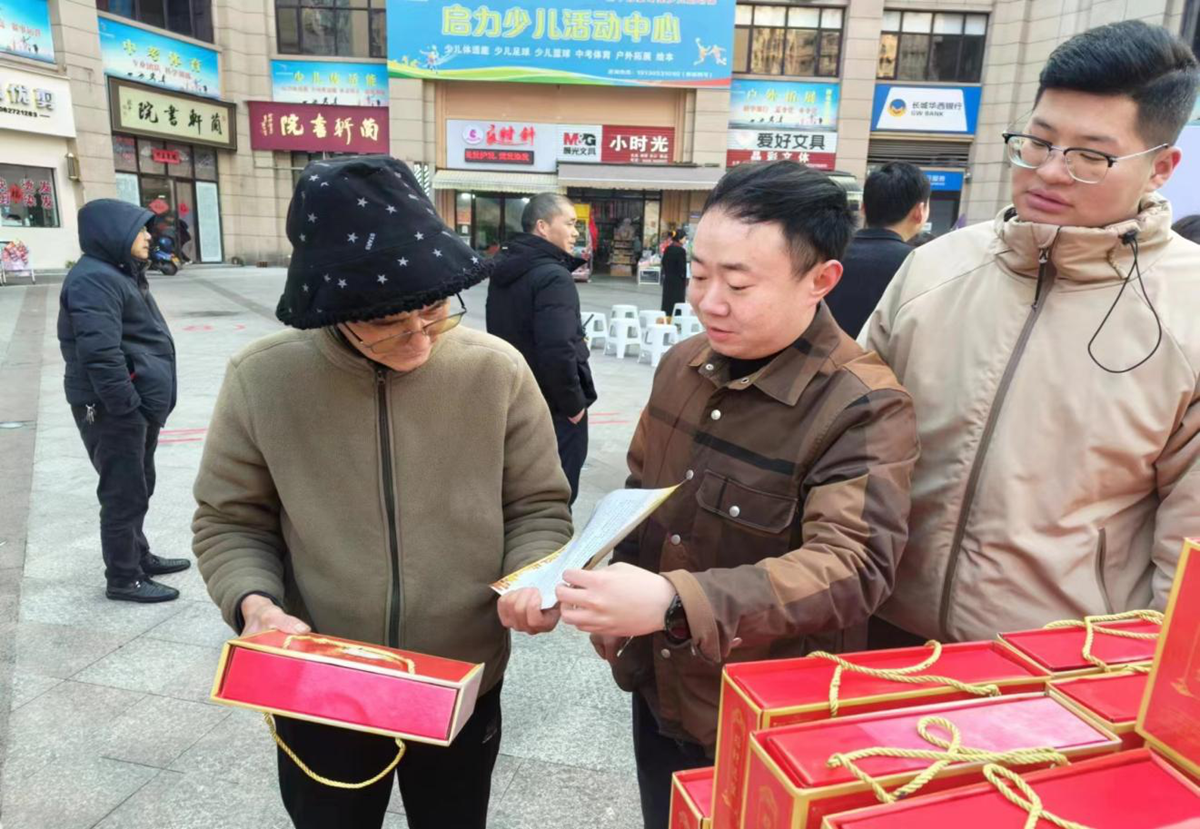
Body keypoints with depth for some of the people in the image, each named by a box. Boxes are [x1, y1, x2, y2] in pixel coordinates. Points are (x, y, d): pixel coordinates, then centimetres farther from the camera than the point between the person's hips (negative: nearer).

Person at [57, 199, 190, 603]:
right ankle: (123, 579, 9)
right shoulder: (94, 280, -17)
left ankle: (139, 557, 34)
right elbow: (100, 354, -26)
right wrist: (127, 409, -23)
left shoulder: (120, 273, 17)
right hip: (113, 410, -10)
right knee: (124, 493, -2)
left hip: (136, 404, 10)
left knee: (138, 487, 20)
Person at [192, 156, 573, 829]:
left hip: (464, 691, 1)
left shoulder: (497, 371, -13)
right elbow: (231, 522, -1)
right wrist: (254, 602, -19)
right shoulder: (263, 380, -14)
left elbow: (539, 506, -3)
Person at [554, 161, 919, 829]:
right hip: (658, 692, 6)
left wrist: (671, 603, -45)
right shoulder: (683, 364, -3)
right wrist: (619, 610, 0)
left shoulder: (864, 408, -23)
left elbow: (853, 567, -34)